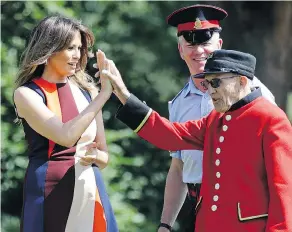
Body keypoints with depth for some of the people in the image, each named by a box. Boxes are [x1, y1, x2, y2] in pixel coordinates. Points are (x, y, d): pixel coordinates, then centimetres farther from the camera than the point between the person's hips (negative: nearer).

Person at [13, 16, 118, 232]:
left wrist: (93, 156, -6)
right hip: (50, 195, -4)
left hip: (91, 191, 4)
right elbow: (66, 136, -19)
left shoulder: (86, 91, 10)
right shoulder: (27, 94, -4)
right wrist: (104, 94, -16)